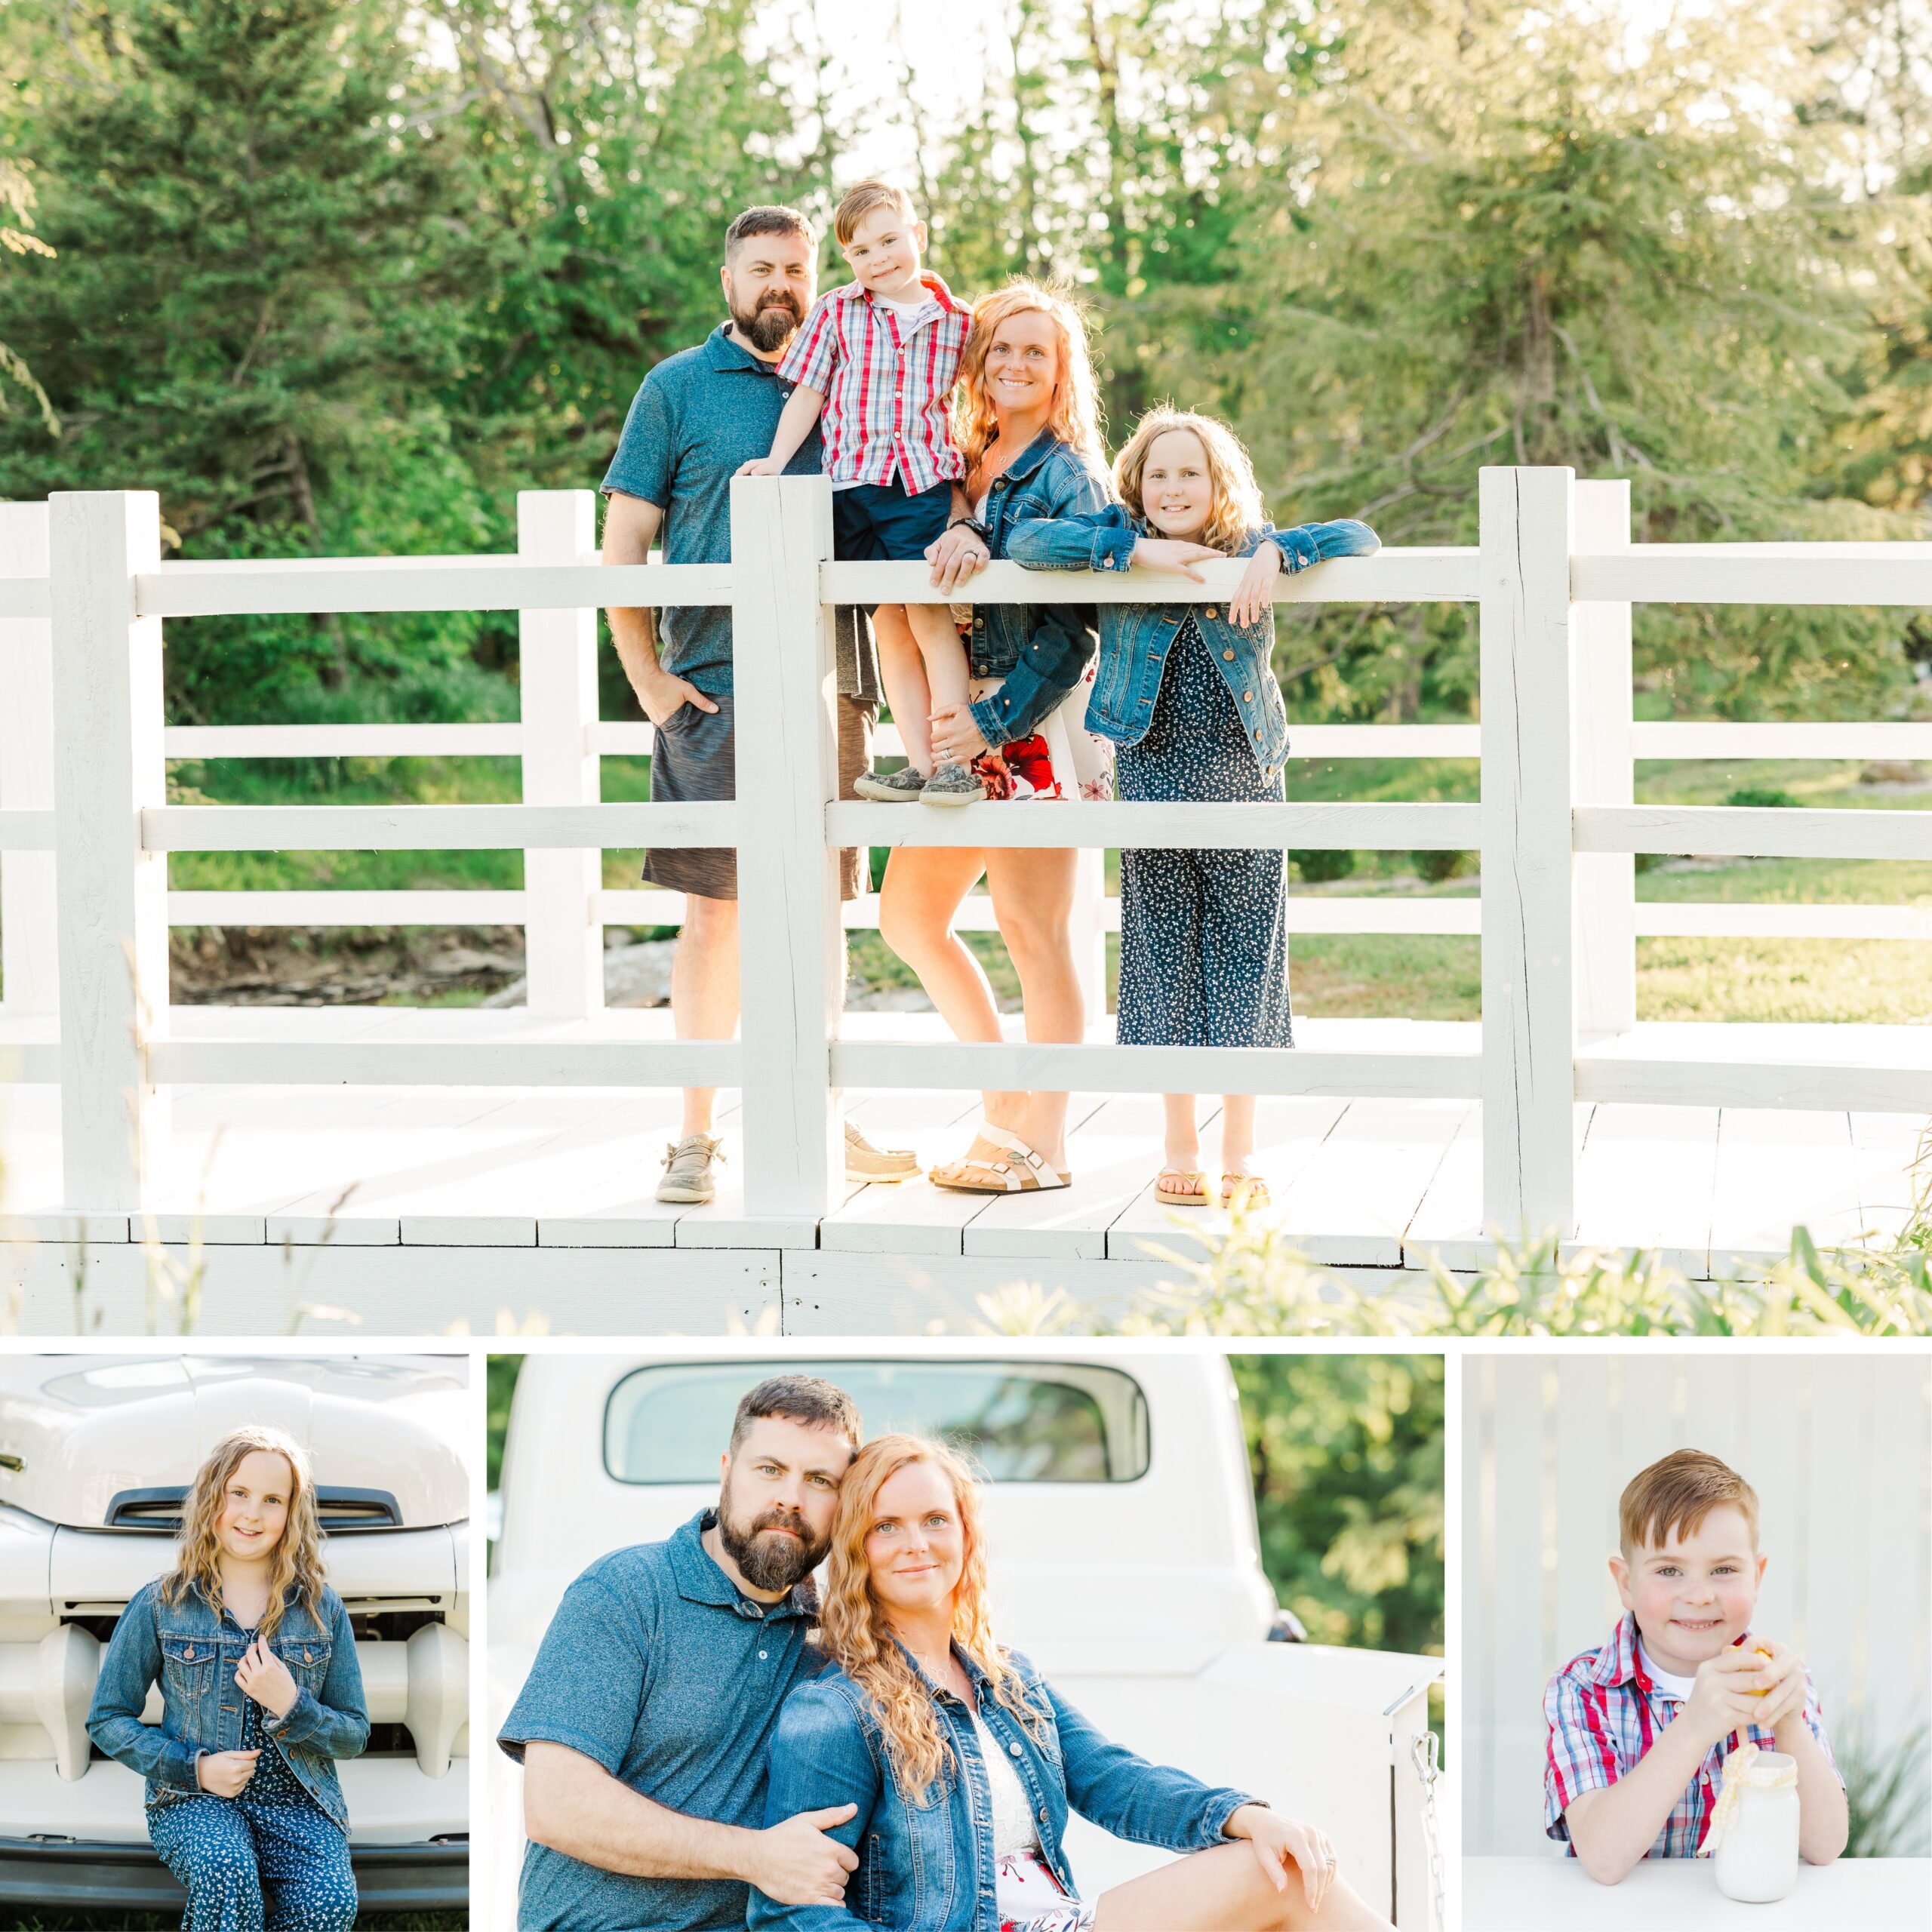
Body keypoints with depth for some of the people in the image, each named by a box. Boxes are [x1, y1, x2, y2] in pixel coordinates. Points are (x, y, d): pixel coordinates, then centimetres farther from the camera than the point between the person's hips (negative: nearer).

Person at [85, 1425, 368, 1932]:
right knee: (225, 1871, -38)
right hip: (194, 1799, -2)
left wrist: (291, 1706, -10)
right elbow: (107, 1719, 8)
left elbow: (355, 1735, 11)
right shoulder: (159, 1605, 4)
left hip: (297, 1803, 2)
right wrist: (193, 1767, -8)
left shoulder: (322, 1609, 8)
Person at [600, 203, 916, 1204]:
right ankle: (696, 1135, 4)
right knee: (716, 906, -2)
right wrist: (650, 683, -7)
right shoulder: (679, 389, 3)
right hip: (716, 688, -3)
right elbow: (622, 549, 1)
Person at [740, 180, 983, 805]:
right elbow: (808, 394, 9)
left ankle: (956, 763, -8)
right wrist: (775, 462, 0)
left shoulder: (956, 322, 6)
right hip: (852, 484, 2)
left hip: (926, 483, -2)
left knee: (930, 614, -10)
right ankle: (918, 765, 5)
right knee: (889, 625, 3)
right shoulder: (835, 313, 7)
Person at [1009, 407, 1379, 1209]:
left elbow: (1358, 539, -5)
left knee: (1243, 958, 2)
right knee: (1163, 956, 4)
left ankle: (1239, 1154, 12)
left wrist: (1276, 553, -23)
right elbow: (1026, 541, -12)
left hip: (1245, 779, 0)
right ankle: (1181, 1151, 15)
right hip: (1154, 776, 0)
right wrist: (1138, 549, -20)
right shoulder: (1122, 541, 0)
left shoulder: (1251, 548, 0)